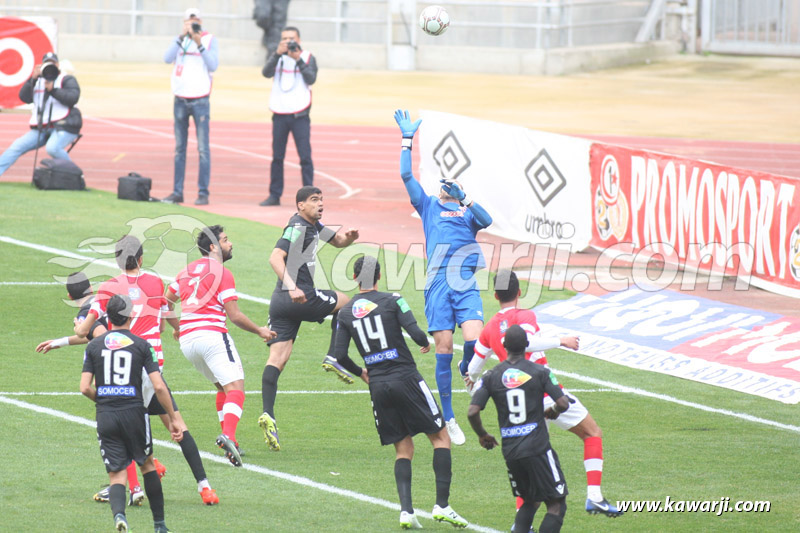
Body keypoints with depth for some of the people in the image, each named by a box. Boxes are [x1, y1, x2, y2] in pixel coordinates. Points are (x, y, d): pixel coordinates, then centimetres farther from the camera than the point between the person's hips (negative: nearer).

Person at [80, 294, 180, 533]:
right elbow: (159, 386, -6)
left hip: (106, 415, 1)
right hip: (134, 413, -1)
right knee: (147, 465, 20)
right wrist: (173, 419, 2)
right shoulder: (142, 345, 0)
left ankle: (118, 514, -28)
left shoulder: (94, 346, 5)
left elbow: (85, 388, 0)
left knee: (116, 475, 2)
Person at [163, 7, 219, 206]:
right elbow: (167, 58, -9)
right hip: (180, 99, 3)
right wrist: (182, 37, -16)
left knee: (203, 148, -6)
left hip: (200, 100, -3)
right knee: (179, 148, 7)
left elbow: (213, 66, -11)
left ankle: (203, 193, -4)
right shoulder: (179, 40, 8)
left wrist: (199, 44, -19)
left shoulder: (209, 40, 0)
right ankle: (177, 192, 11)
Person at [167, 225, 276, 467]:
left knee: (223, 387, 22)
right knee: (235, 389, -12)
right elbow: (235, 315, -8)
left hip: (187, 339, 8)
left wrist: (176, 328, 34)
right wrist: (260, 331, 5)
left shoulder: (187, 271, 16)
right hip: (212, 335, -8)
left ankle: (228, 438, 15)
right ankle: (228, 435, -35)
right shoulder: (222, 273, -5)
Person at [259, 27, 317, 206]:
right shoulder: (278, 58, 8)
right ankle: (274, 195, 13)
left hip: (300, 115, -2)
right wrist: (277, 54, -20)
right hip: (280, 114, 2)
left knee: (305, 157, -6)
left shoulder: (308, 58, 3)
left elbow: (311, 79, -11)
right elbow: (266, 73, -9)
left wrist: (299, 60, -19)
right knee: (277, 157, 6)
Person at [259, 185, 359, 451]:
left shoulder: (315, 226, 20)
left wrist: (349, 237, 9)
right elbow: (276, 257, -22)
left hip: (281, 301, 8)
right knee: (344, 301, 19)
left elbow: (337, 241, 34)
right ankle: (333, 358, 13)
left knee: (277, 359, -5)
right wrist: (292, 287, -33)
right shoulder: (298, 227, -10)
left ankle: (268, 414, -17)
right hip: (301, 298, -8)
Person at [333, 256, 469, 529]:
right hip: (406, 378, -4)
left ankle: (406, 510, -4)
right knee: (440, 437, 6)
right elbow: (416, 334, -14)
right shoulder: (392, 301, -5)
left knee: (403, 449, 12)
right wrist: (426, 344, 9)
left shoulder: (345, 313, 6)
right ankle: (442, 505, -5)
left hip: (377, 385, 4)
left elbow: (340, 356, 4)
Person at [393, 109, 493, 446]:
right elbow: (406, 175, 14)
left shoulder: (469, 213, 19)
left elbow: (486, 220, -3)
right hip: (438, 286, 0)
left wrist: (463, 198, -12)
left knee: (474, 339, -19)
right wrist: (407, 140, 14)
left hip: (466, 287, 0)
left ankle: (468, 369, 18)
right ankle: (448, 418, 3)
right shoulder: (429, 207, 19)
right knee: (444, 349, -4)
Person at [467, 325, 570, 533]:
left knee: (529, 500, 23)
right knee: (556, 504, 1)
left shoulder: (492, 376, 3)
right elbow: (563, 403, -9)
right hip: (537, 447, -4)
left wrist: (482, 436, 15)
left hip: (510, 451, 4)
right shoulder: (540, 372, -4)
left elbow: (472, 412, -3)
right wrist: (552, 411, 15)